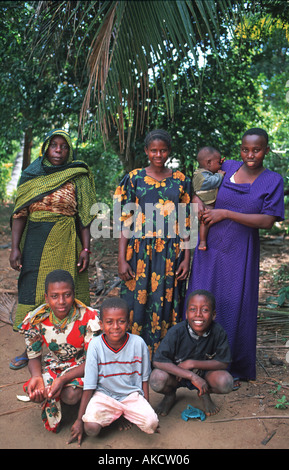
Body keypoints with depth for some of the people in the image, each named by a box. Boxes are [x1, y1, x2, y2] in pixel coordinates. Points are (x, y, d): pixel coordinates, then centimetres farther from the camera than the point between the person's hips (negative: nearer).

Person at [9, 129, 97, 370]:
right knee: (32, 292, 8)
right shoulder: (31, 176, 8)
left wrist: (86, 249, -8)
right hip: (35, 242, 3)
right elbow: (20, 213, 6)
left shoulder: (78, 178, 2)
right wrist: (15, 247, -1)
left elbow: (84, 216, -1)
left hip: (65, 244, -3)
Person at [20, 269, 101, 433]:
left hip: (82, 366, -3)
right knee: (34, 392, -25)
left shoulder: (89, 317, -24)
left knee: (71, 395, -31)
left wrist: (63, 379, -35)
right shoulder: (36, 320, -15)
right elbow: (34, 357, -3)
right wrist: (36, 376, -27)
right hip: (53, 364, 3)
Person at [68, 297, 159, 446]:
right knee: (91, 428, -25)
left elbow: (144, 378, 2)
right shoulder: (95, 345, -16)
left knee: (151, 425, -21)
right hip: (104, 394, 0)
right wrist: (79, 419, -8)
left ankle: (127, 414, 10)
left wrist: (147, 408, 3)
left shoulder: (138, 343, -13)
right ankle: (114, 414, 7)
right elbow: (89, 386, -9)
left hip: (132, 394, 1)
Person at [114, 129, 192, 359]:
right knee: (137, 304, 2)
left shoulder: (181, 181, 7)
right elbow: (124, 221, 1)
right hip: (140, 252, -1)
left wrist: (186, 258, -1)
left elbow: (186, 223, 6)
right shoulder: (134, 179, 3)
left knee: (167, 305, 5)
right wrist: (122, 259, -5)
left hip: (171, 255, 1)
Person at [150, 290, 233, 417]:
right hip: (177, 374, -1)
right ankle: (170, 394, 8)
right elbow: (158, 361, -28)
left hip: (204, 374, 2)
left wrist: (192, 363, -23)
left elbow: (223, 363, -14)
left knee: (226, 383, -28)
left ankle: (205, 394, 10)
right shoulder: (176, 332, -24)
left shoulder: (218, 332, -20)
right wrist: (191, 376, -34)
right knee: (157, 379, -32)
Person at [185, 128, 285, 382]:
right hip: (210, 247, 2)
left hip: (241, 253, -2)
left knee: (236, 304, 6)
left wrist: (226, 213, -15)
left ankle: (235, 367, 28)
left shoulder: (273, 180, -1)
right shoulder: (227, 168, 5)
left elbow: (267, 221, -11)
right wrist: (198, 201, -5)